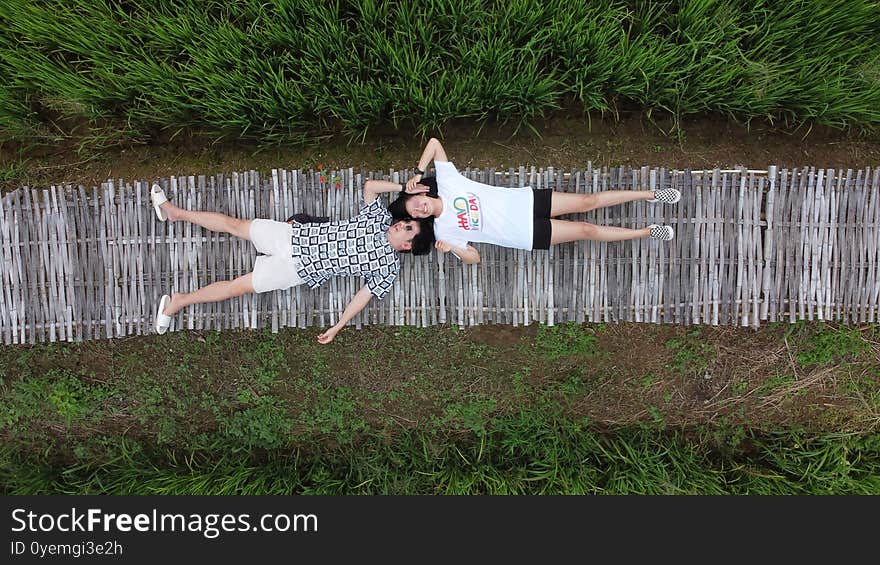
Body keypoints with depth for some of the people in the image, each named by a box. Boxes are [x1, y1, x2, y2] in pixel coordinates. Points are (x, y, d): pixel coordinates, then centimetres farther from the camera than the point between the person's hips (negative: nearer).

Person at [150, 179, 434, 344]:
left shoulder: (389, 267, -9)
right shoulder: (381, 220, 1)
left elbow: (366, 294, -9)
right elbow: (369, 186, 4)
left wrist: (337, 327, -12)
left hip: (301, 267, -4)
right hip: (297, 234, 4)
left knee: (240, 285, -5)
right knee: (235, 224, 9)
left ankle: (179, 300, 14)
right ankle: (175, 212, 29)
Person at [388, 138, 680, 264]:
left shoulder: (446, 183, -4)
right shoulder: (444, 230, -6)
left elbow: (434, 142, -1)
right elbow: (473, 258, -6)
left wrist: (417, 174, -14)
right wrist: (453, 249, -26)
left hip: (523, 201, 2)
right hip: (526, 235, -2)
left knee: (587, 201, -1)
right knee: (587, 230, -6)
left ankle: (651, 194, 16)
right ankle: (648, 232, 10)